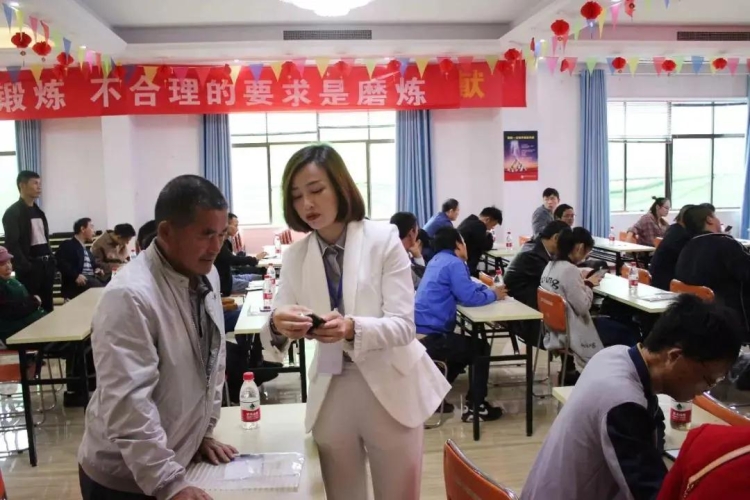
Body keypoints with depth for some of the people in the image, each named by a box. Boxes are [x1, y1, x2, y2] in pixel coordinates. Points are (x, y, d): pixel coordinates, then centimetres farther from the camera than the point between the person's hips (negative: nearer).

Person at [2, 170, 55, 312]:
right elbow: (12, 244, -13)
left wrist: (51, 260, 10)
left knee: (48, 306, 9)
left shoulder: (38, 211, 17)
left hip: (46, 264, 7)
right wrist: (25, 267, -18)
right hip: (30, 267, -7)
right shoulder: (13, 213, -7)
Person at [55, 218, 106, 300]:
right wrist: (76, 276, -24)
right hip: (77, 283, -7)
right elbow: (60, 262, -12)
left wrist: (97, 269, 9)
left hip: (92, 279, 7)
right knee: (100, 287, -33)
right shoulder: (67, 245, 4)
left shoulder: (87, 250, 29)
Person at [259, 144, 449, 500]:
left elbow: (403, 325, -16)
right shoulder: (295, 256, 1)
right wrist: (278, 326, -30)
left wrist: (352, 328, -34)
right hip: (330, 394, 3)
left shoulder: (383, 239, -11)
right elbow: (277, 322, -7)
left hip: (390, 389, -3)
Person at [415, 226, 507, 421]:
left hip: (421, 332, 9)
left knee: (465, 347, 29)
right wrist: (493, 294, -1)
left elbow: (465, 287, 24)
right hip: (430, 337, -9)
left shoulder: (438, 260, 15)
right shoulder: (454, 263, -13)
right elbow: (470, 297, -19)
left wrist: (488, 288, 11)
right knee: (480, 348, 8)